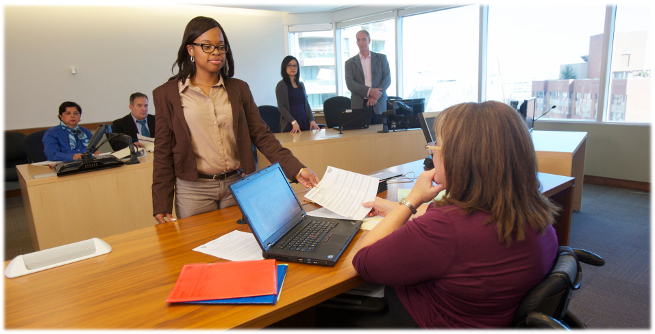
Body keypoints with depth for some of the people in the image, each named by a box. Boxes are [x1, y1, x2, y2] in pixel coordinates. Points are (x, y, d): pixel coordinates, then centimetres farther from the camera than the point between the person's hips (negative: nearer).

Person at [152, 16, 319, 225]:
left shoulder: (239, 89, 6)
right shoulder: (167, 94, 1)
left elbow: (261, 135, 1)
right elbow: (163, 152, 2)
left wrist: (296, 169, -12)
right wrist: (161, 204, -2)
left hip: (237, 185, 2)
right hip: (193, 190, -1)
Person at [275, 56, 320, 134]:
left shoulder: (301, 85, 16)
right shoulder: (281, 85, -2)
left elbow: (306, 104, 14)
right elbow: (281, 107, -8)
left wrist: (312, 120, -2)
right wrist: (293, 122, -18)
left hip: (305, 122, 5)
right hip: (290, 124, -5)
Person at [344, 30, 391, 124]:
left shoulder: (381, 58, 12)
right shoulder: (350, 62, 10)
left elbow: (387, 79, 4)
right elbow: (350, 84, -1)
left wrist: (375, 96, -11)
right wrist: (369, 91, -15)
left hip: (378, 105, 1)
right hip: (359, 105, 0)